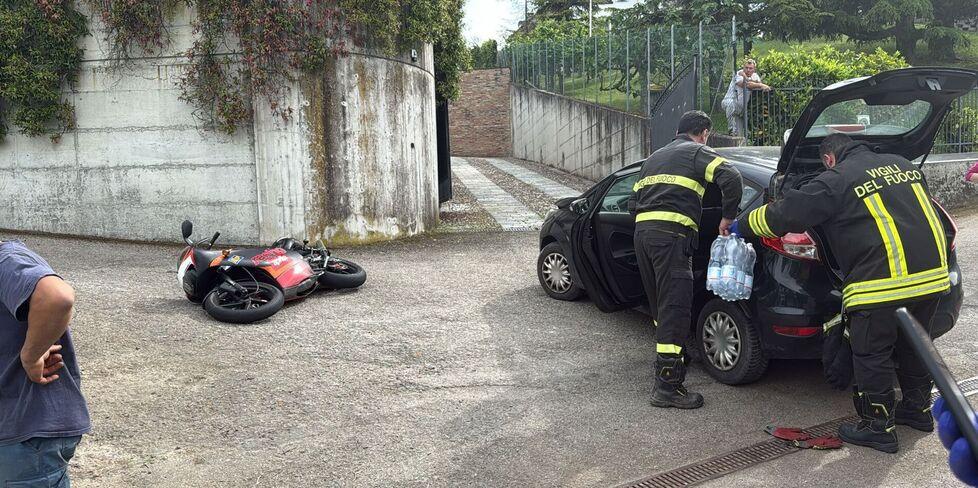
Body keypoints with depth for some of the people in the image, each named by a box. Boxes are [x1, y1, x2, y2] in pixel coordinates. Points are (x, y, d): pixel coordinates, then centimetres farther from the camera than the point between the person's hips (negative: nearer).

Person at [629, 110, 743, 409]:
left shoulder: (655, 157, 29)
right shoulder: (698, 152, 7)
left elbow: (633, 201, 27)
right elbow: (731, 178, -10)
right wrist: (728, 217, -1)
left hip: (642, 230, 8)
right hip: (671, 234, -7)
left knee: (660, 305, 21)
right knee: (675, 309, -8)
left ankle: (666, 362, 36)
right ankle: (667, 387, -10)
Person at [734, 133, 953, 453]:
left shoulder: (837, 181, -6)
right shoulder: (901, 165, 15)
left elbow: (784, 214, -5)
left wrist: (742, 226, 10)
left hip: (885, 283, -8)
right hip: (934, 272, 8)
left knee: (871, 355, 6)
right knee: (912, 344, 25)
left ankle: (878, 428, 14)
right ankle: (917, 408, 39)